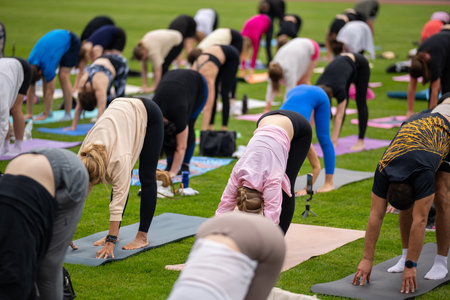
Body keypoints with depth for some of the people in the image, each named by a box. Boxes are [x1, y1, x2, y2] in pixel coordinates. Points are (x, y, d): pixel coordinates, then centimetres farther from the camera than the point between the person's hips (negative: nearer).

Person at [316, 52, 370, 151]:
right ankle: (336, 137, 5)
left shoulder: (339, 89, -39)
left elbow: (339, 117, -39)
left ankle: (361, 142, -4)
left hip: (360, 64, -5)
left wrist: (333, 142, -42)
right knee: (343, 104, -1)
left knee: (361, 103, -5)